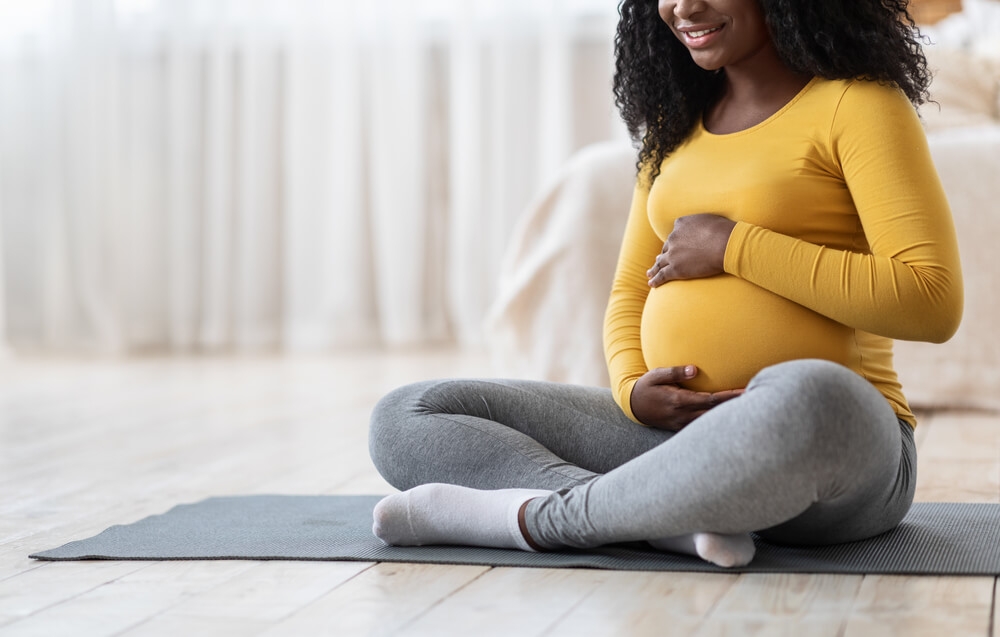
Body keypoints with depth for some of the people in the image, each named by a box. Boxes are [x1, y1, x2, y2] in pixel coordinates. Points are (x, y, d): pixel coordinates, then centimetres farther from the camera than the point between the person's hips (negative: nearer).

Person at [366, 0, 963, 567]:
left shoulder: (856, 104, -2)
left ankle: (539, 516, -25)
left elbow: (934, 304, -14)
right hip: (675, 432, 7)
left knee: (805, 398, -44)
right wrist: (631, 389, -3)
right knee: (405, 419, -6)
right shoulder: (677, 126, 19)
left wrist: (735, 246, -12)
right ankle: (674, 520, -25)